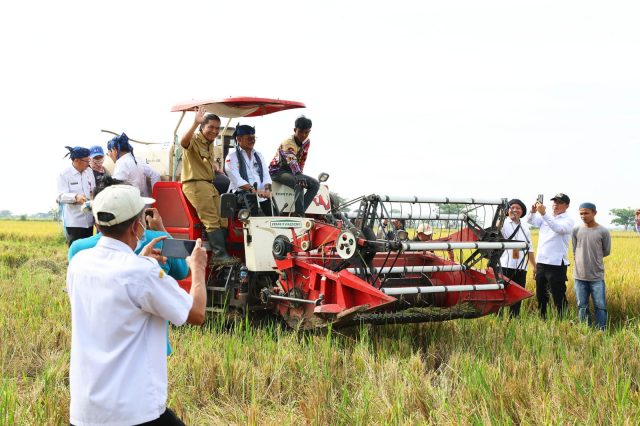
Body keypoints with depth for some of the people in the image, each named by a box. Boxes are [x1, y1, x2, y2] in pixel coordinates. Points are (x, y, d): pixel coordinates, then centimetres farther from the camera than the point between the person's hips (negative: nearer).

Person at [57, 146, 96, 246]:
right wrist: (76, 197, -34)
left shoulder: (89, 171, 9)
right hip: (74, 221, -5)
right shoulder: (64, 174, -8)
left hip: (88, 220, 6)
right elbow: (61, 196, -17)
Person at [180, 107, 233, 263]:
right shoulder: (194, 140, -10)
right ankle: (219, 254, -15)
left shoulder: (210, 143, 18)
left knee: (222, 220, 9)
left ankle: (220, 253, 16)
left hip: (209, 184, 10)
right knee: (212, 221, -15)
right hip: (194, 184, -10)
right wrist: (195, 123, -45)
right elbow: (183, 142, -36)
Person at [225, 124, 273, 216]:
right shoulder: (232, 158, 5)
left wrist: (267, 189, -9)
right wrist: (253, 190, -22)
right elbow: (237, 179, -9)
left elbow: (266, 175, 14)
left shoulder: (259, 156, 23)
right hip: (242, 194, -5)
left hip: (262, 196, 5)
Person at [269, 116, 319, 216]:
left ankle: (300, 212, -17)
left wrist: (300, 174, -1)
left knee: (315, 184, -9)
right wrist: (298, 175, -60)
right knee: (299, 183, -35)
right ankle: (299, 214, -36)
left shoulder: (307, 142, -1)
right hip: (278, 171, -8)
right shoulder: (288, 143, -26)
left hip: (291, 171, 8)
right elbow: (291, 160, -45)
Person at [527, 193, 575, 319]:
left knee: (559, 297, -4)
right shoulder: (545, 217, 11)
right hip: (541, 262, 6)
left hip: (556, 264, -6)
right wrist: (533, 212, -23)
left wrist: (544, 214, -34)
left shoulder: (568, 220, -5)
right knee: (541, 296, 14)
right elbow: (531, 221, -1)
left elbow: (558, 228, -24)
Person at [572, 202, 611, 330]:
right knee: (582, 307, 7)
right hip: (579, 276, 2)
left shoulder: (603, 231, -4)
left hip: (597, 276, -2)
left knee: (600, 306, -1)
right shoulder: (576, 230, 1)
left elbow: (606, 252, 7)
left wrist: (594, 258, 10)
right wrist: (584, 259, 6)